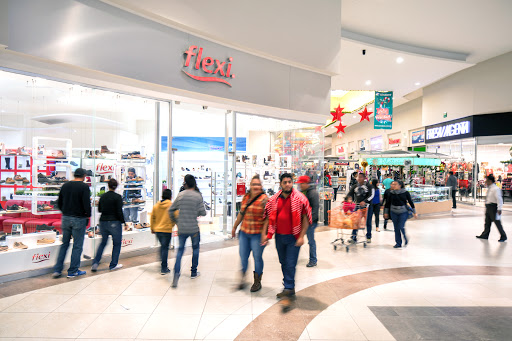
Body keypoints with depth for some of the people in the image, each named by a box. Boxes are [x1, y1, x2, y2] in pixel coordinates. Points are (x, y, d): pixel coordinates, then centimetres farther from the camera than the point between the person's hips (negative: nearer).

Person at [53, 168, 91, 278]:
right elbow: (86, 204, -18)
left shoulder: (65, 185, 7)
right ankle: (72, 271, 13)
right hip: (79, 219, -6)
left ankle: (57, 270, 19)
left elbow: (59, 202, 12)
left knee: (64, 244, 17)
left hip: (65, 218, 6)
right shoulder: (84, 187, -12)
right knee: (77, 245, 5)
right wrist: (88, 215, -2)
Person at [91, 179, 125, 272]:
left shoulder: (103, 197, 4)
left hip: (103, 221, 5)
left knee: (103, 242, 20)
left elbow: (99, 209, 14)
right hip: (114, 222, -5)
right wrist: (123, 222, -5)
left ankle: (95, 263, 12)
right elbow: (119, 212, -15)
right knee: (116, 243, 9)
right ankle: (113, 265, 14)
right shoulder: (117, 197, -12)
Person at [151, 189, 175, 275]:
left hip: (157, 230, 5)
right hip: (167, 230, -5)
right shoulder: (172, 205, -10)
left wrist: (152, 228, 20)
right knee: (165, 248, 0)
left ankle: (163, 264, 31)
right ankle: (164, 269, 2)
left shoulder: (156, 205, 4)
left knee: (162, 246, 22)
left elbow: (152, 217, 10)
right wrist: (172, 225, 8)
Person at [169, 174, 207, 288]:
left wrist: (175, 221, 17)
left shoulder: (180, 195, 1)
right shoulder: (198, 196, -8)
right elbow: (203, 213, -10)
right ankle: (193, 272, 25)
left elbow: (171, 210, 5)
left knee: (180, 249, 11)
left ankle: (176, 272, -5)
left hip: (181, 228, 2)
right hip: (194, 228, -2)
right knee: (195, 248, 17)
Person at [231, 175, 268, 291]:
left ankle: (257, 282, 25)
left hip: (257, 234, -5)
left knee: (257, 257, 5)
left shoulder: (264, 199, -11)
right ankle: (243, 278, 30)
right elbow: (241, 213, 19)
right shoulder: (245, 197, 8)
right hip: (244, 232, 5)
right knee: (243, 256, 10)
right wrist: (234, 227, 26)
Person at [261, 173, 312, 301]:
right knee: (283, 263, 17)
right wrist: (264, 234, 2)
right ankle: (289, 288, 33)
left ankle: (288, 289, 8)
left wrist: (301, 236, -14)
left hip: (293, 237, -5)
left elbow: (305, 218, -9)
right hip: (279, 237, 5)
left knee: (290, 264, -5)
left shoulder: (299, 198, -9)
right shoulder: (274, 199, 3)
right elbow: (268, 217, 8)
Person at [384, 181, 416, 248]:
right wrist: (386, 212, 11)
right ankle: (398, 243, 19)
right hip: (394, 212, 3)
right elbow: (388, 203, 8)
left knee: (401, 227, -9)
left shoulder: (405, 192, -6)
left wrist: (414, 212, 4)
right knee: (396, 228, 6)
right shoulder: (391, 193, -1)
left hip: (403, 212, -3)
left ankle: (405, 239, 21)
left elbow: (410, 202, 1)